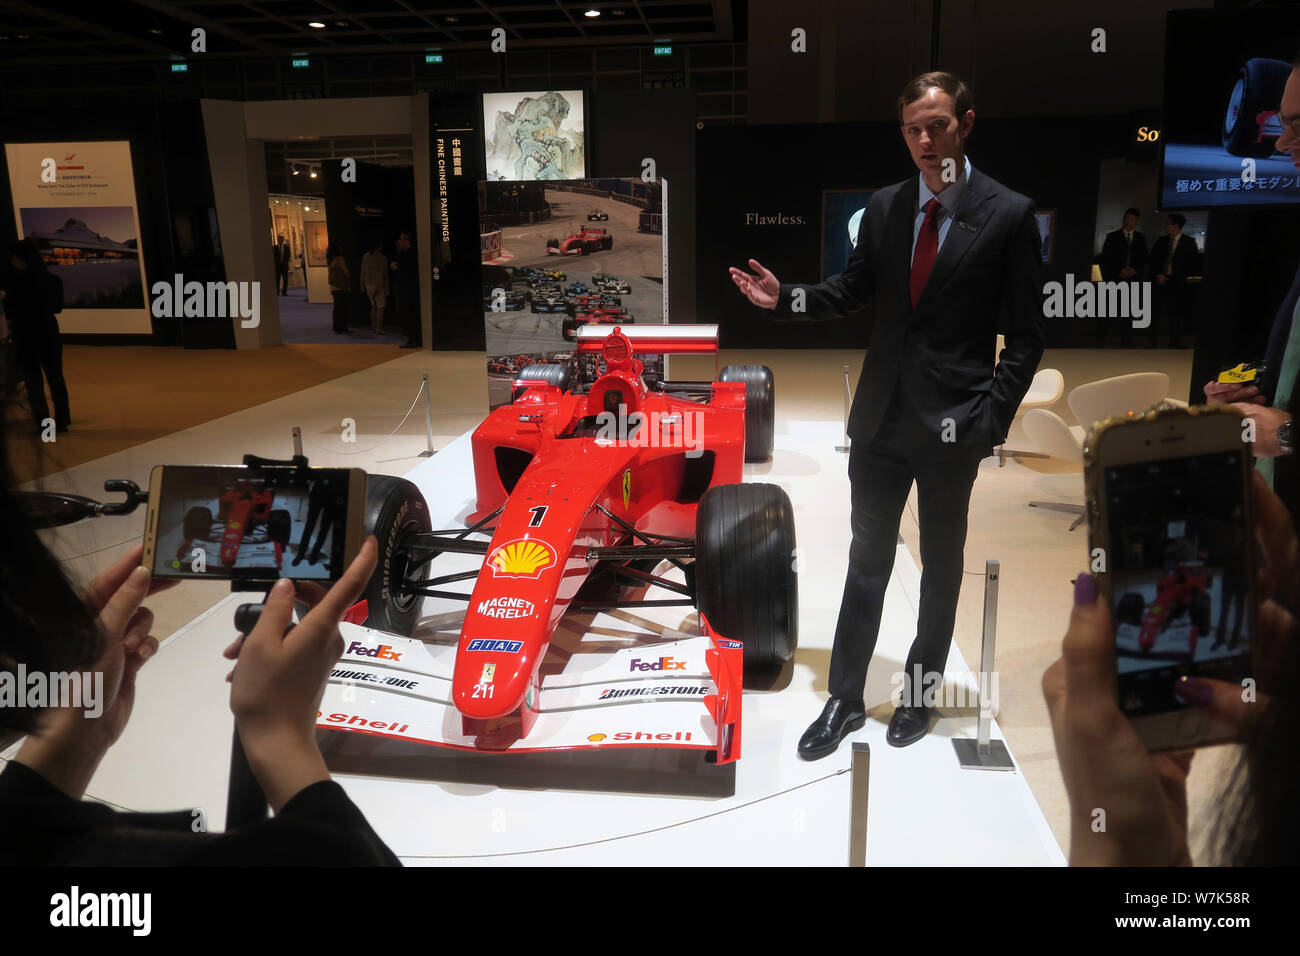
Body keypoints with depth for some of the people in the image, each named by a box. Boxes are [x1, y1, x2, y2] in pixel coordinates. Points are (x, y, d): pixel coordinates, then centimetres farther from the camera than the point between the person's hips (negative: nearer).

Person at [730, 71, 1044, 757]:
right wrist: (784, 297, -5)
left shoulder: (1008, 215, -6)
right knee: (866, 560, 10)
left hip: (952, 425, -3)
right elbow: (851, 291, 13)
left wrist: (991, 419, -13)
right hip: (882, 418, 4)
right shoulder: (884, 207, 6)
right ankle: (845, 700, 21)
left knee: (941, 563, 13)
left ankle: (919, 695, 31)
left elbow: (1025, 335, -5)